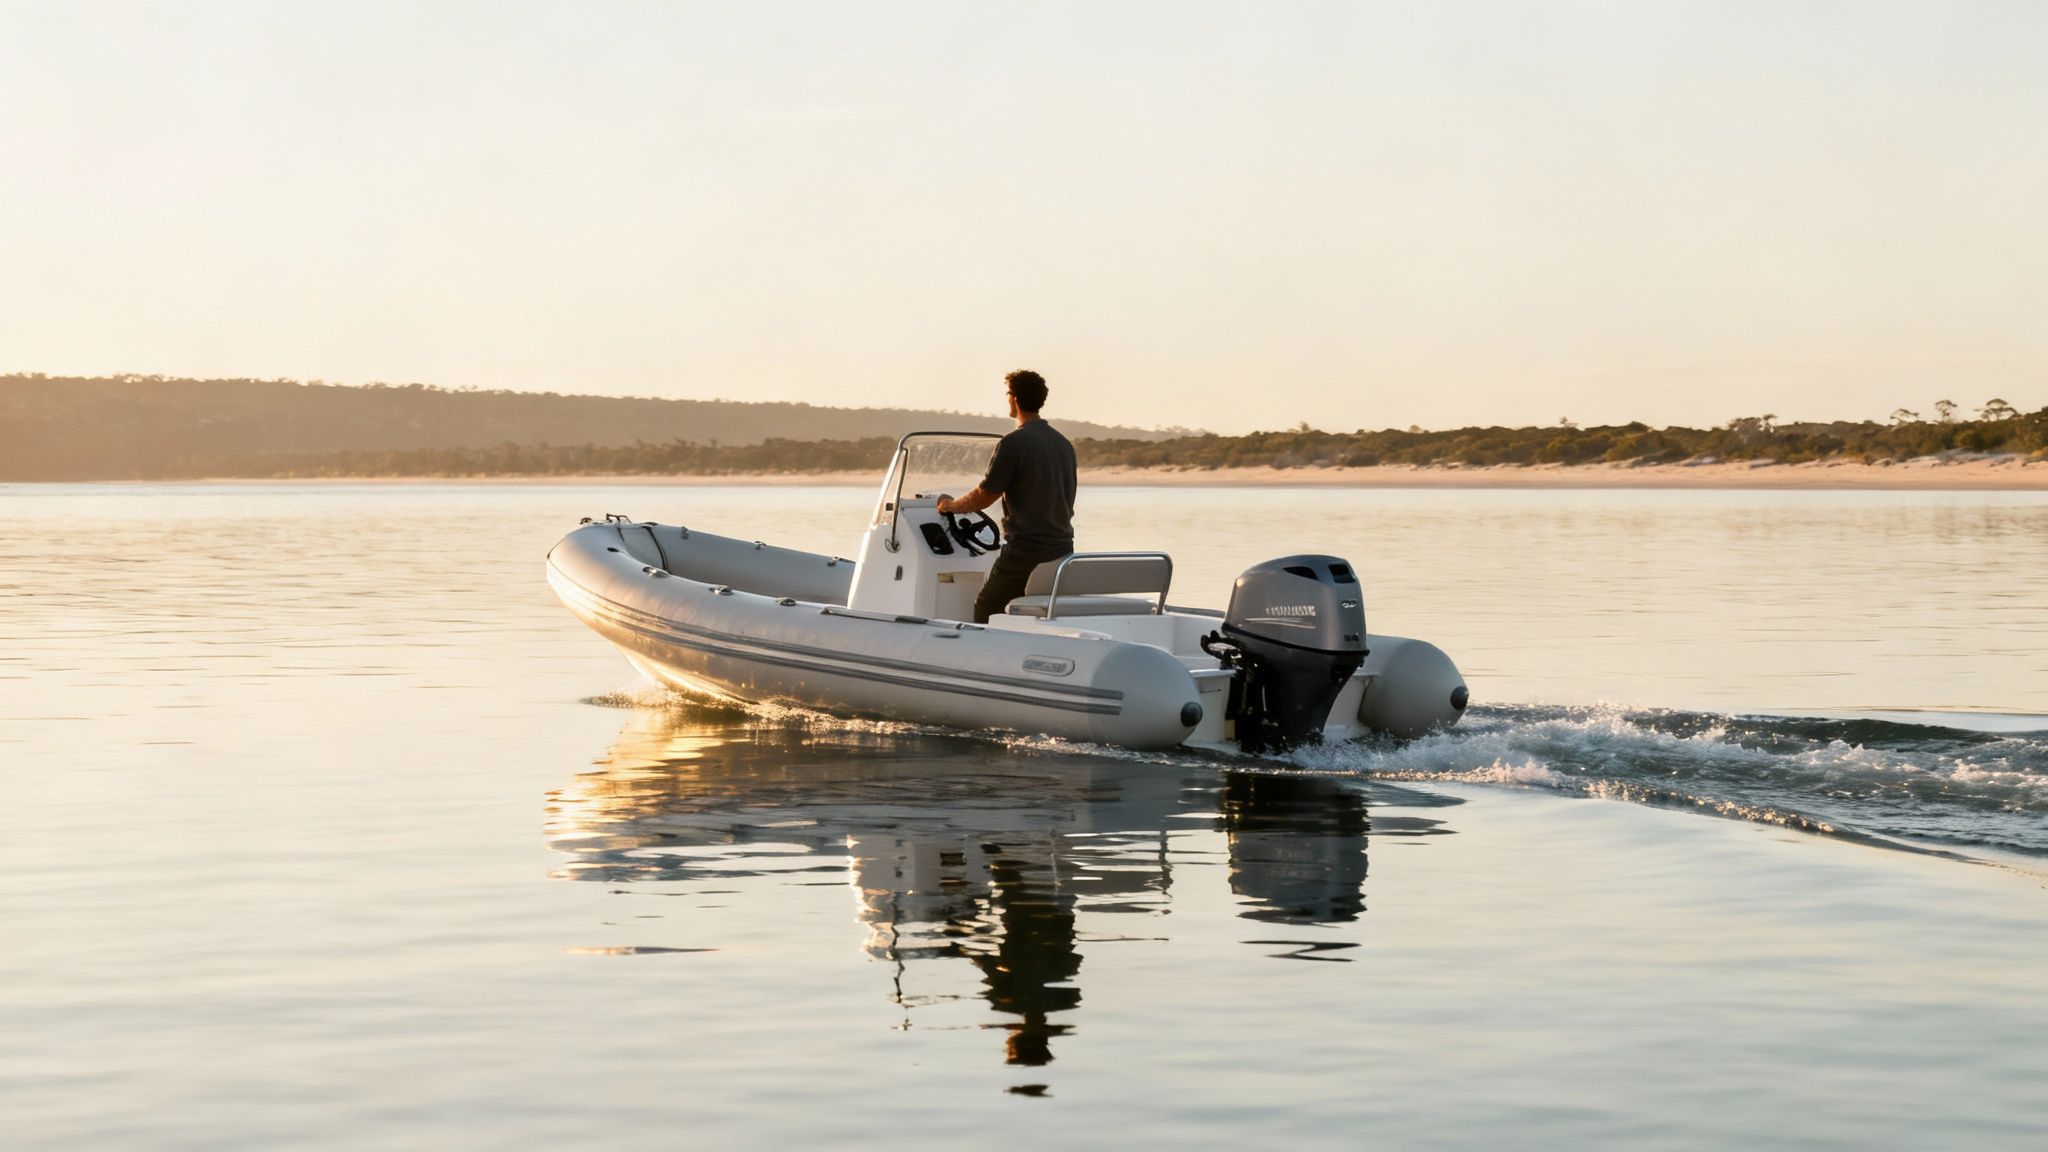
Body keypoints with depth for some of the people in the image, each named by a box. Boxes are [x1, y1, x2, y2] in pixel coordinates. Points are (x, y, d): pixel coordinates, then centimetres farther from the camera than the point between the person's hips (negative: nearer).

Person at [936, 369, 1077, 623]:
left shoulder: (1014, 443, -12)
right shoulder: (1064, 444, 12)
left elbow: (983, 497, -8)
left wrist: (952, 505, 11)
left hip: (1024, 551, -7)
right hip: (1062, 549, 7)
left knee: (986, 612, 6)